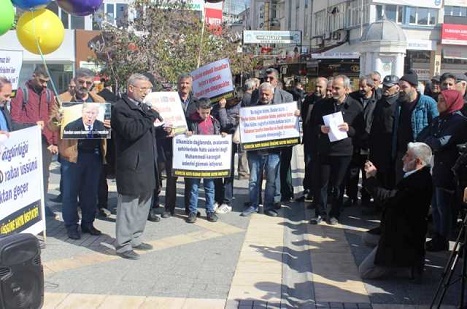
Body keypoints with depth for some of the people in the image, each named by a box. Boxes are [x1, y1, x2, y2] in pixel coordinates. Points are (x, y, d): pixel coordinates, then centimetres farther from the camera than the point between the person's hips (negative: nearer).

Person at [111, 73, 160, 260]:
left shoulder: (143, 107, 16)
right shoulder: (120, 108, -12)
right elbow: (132, 131, -27)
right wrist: (151, 116, -19)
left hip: (147, 165, 9)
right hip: (131, 166, -9)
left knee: (143, 204, 15)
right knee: (128, 206, -2)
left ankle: (136, 239, 28)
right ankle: (123, 245, 8)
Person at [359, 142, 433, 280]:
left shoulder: (419, 181, -29)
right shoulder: (418, 177, 5)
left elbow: (390, 198, -34)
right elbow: (393, 195, 11)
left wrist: (371, 178, -22)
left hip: (402, 241, -10)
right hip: (399, 233, 10)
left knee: (364, 272, -2)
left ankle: (409, 266, 1)